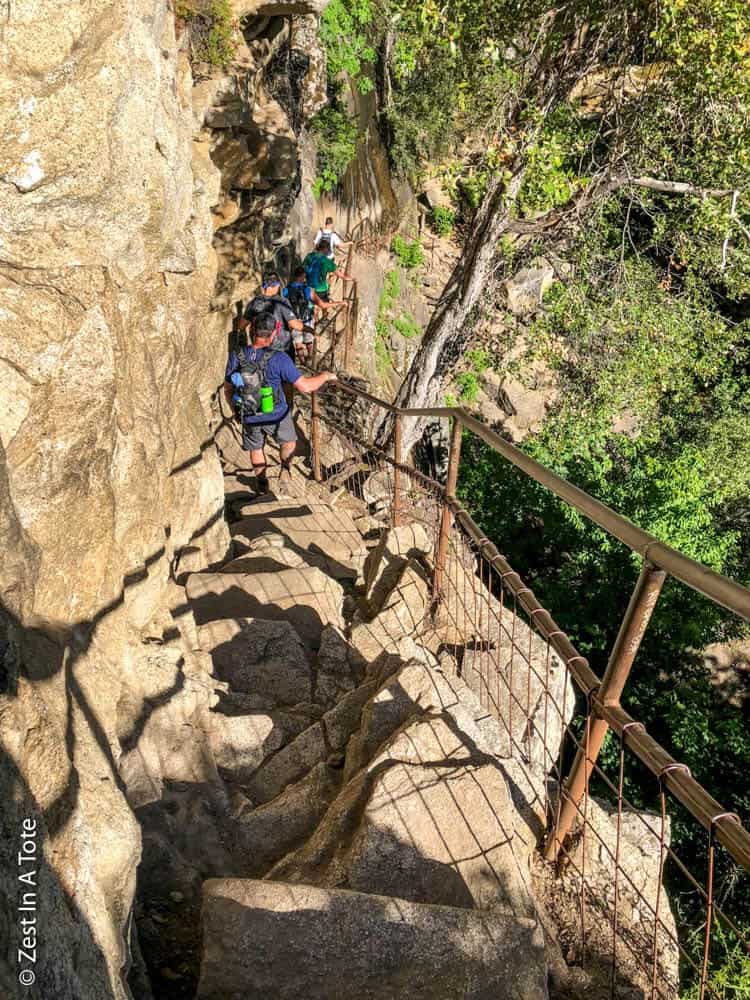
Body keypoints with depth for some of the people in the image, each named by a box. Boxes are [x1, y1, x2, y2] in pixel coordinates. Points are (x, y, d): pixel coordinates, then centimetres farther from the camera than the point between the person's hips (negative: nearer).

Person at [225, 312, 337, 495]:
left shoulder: (236, 356, -15)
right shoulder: (278, 358, -26)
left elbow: (228, 388, -2)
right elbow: (304, 386, -24)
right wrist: (325, 376, -7)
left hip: (250, 417, 2)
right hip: (277, 415, -2)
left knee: (256, 447, 29)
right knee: (288, 442, 28)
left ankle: (261, 482, 40)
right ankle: (285, 470, 6)